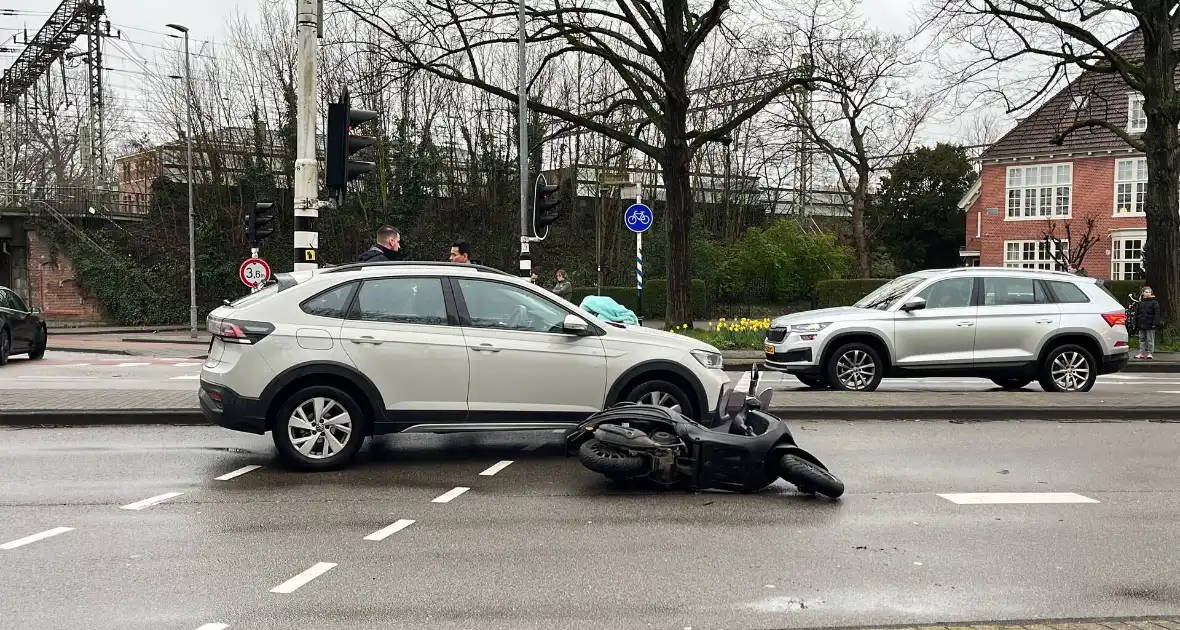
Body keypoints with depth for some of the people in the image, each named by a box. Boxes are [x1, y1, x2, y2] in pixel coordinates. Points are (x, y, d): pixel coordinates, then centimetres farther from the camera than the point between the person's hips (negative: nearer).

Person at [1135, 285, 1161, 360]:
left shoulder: (1154, 303, -3)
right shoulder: (1140, 303, 11)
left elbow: (1157, 314, -8)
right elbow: (1137, 314, 15)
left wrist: (1155, 323, -15)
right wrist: (1136, 324, 10)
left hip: (1150, 325, -5)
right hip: (1141, 325, 5)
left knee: (1150, 339, 0)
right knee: (1142, 339, 8)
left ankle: (1150, 353, 4)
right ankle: (1142, 353, 12)